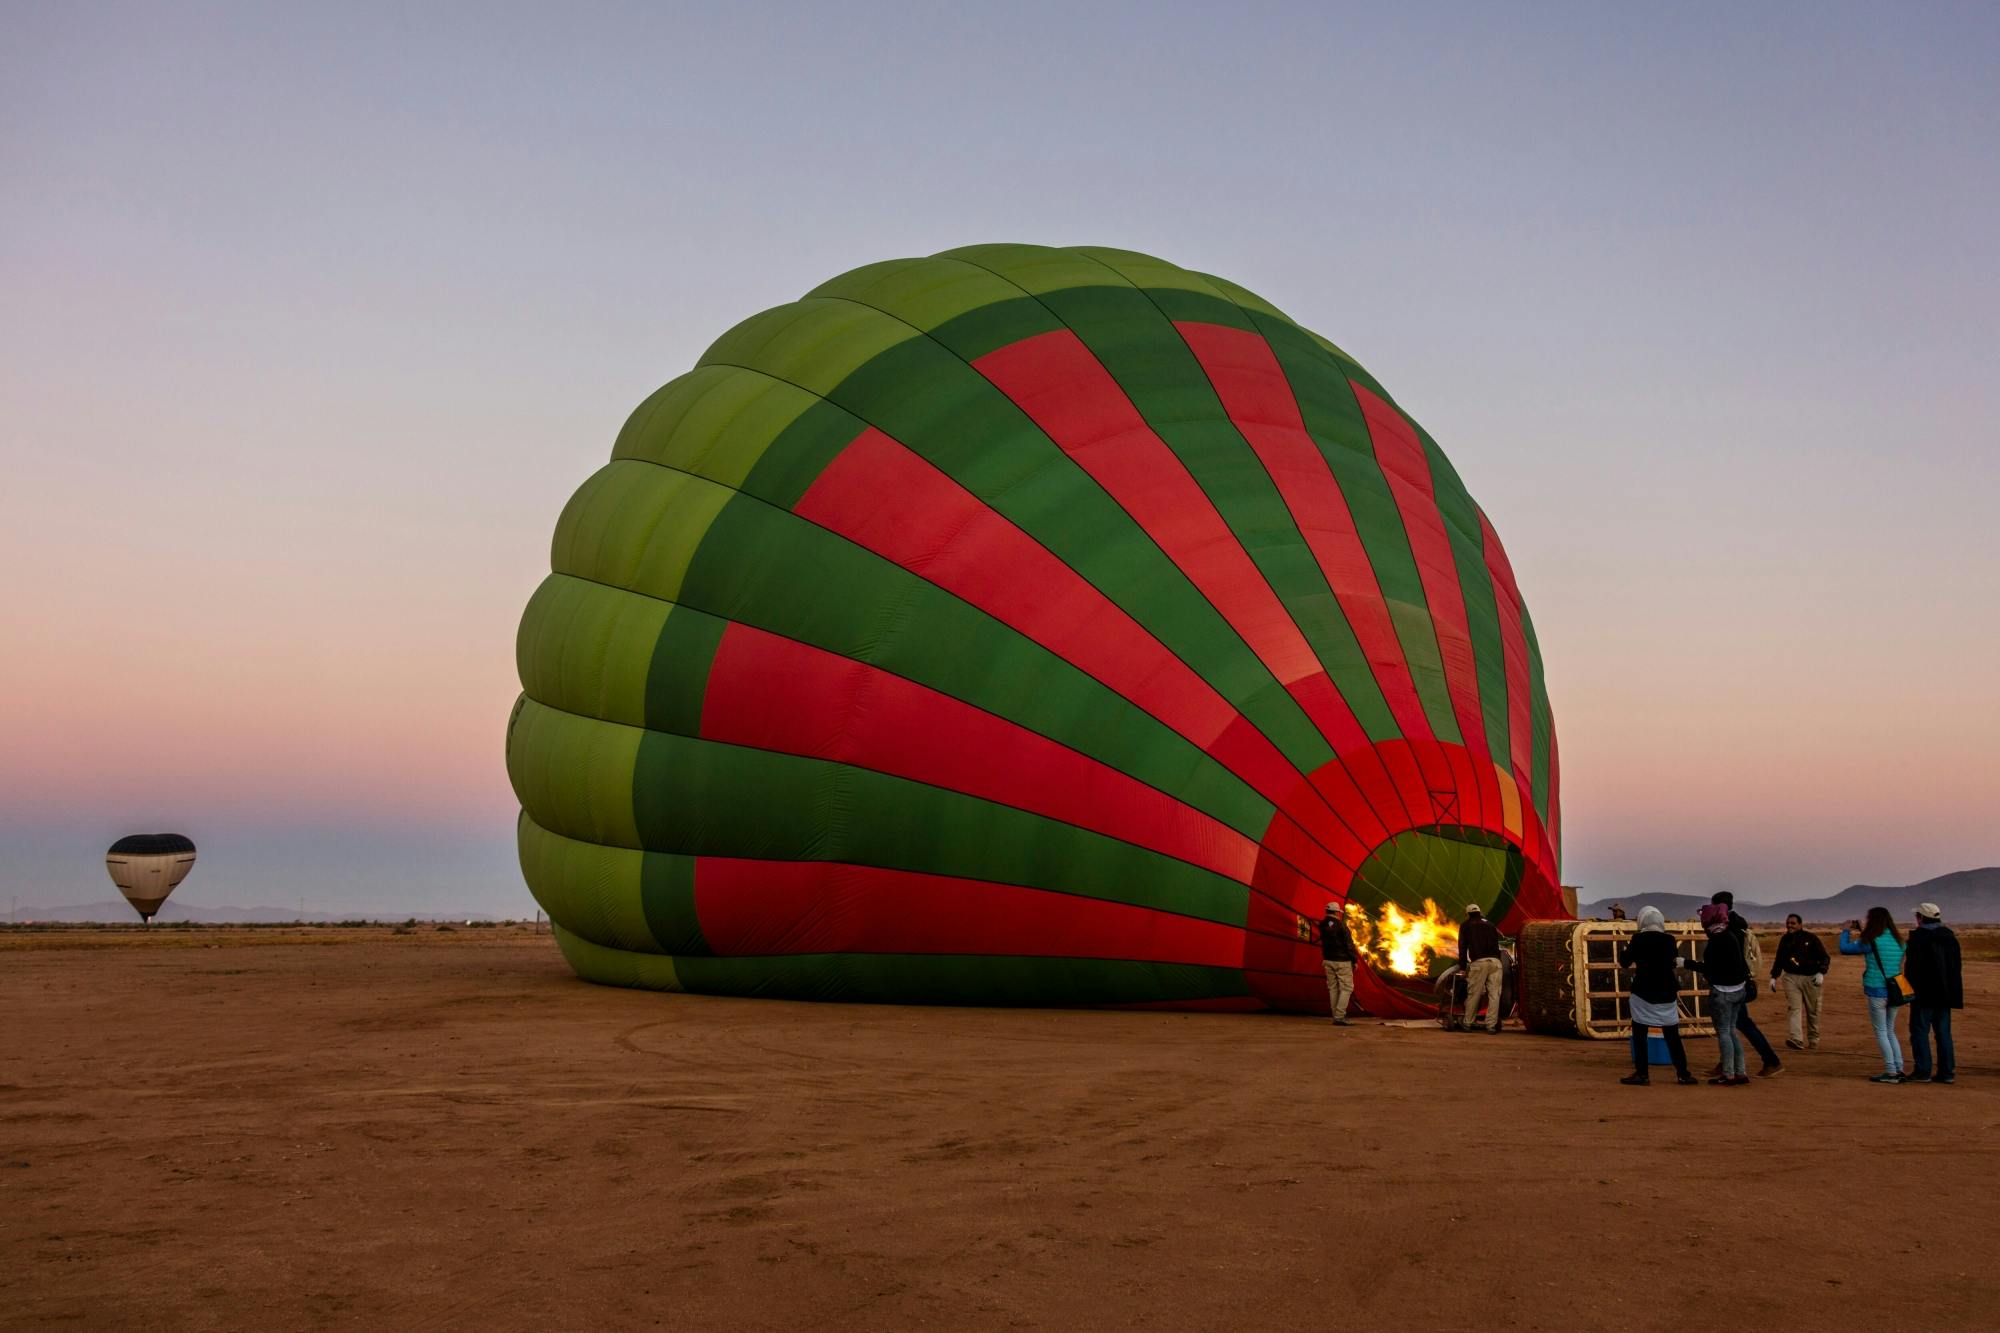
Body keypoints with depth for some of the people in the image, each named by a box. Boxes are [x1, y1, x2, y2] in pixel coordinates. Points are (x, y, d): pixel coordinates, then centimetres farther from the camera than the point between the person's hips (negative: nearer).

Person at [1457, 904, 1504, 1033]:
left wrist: (1462, 968, 12)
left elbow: (1462, 947, 12)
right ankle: (1491, 1025, 0)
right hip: (1495, 961, 3)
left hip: (1478, 962, -3)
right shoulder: (1490, 925, 26)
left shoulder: (1465, 925, 16)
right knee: (1494, 994, 2)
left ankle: (1467, 1023, 12)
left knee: (1473, 994, 4)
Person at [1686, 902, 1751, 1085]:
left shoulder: (1716, 940, -18)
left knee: (1723, 1032, -2)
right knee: (1731, 1030, 15)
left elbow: (1709, 969, -18)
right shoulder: (1732, 935, 8)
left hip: (1722, 991, -8)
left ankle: (1728, 1076, -1)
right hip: (1738, 988, 8)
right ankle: (1740, 1073, 15)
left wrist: (1686, 962, -10)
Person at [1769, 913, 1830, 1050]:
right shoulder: (1785, 940, 12)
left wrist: (1821, 973, -15)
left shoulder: (1811, 938, 0)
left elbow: (1824, 957, 0)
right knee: (1793, 1008, -15)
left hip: (1810, 978, -2)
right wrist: (1774, 976, 13)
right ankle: (1796, 1040, -27)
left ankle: (1813, 1041, 21)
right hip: (1791, 977, 2)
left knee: (1812, 1012, 6)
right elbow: (1778, 960, 20)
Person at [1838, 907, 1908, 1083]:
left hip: (1877, 991, -6)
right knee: (1890, 1031, 16)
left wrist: (1845, 931, 12)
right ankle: (1899, 1069, 12)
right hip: (1894, 992, 6)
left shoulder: (1871, 942, -13)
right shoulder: (1898, 941, 6)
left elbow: (1844, 948, -5)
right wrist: (1862, 932, 26)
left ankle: (1890, 1072, -2)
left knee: (1881, 1032, 1)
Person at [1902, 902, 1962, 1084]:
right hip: (1945, 994, 7)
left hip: (1924, 993, -7)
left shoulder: (1918, 936, -12)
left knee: (1920, 1030, -1)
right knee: (1943, 1032, 10)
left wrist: (1910, 988, -5)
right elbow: (1957, 966, 15)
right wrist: (1951, 991, 20)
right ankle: (1947, 1072, 9)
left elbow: (1912, 966, -15)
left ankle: (1923, 1071, -3)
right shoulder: (1949, 936, 11)